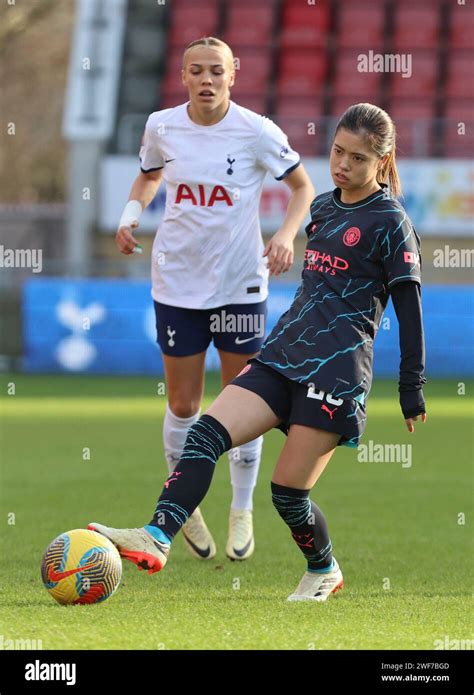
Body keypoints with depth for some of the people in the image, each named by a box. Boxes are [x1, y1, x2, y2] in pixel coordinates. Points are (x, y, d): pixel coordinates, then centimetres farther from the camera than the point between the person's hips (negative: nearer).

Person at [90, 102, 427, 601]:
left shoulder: (390, 222, -4)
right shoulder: (322, 208, 16)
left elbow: (409, 310, -4)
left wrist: (412, 390, -4)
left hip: (336, 371, -7)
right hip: (283, 354, 7)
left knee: (288, 491, -6)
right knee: (206, 433, -15)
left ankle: (324, 572, 21)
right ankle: (156, 538, -25)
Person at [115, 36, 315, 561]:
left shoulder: (256, 132, -10)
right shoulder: (161, 127, -3)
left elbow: (303, 186, 2)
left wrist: (286, 234, -15)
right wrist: (131, 215, 0)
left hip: (241, 283, -1)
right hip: (177, 283, 2)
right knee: (182, 406, 4)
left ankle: (241, 513, 21)